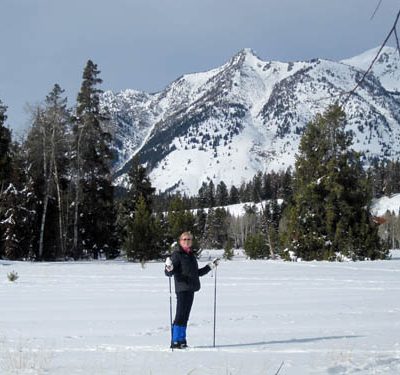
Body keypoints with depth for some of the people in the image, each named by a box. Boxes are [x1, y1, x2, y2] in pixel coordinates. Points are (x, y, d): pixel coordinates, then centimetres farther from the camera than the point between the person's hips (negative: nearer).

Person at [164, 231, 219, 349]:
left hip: (191, 289, 7)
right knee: (180, 315, -9)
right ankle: (175, 342, -6)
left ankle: (182, 341, 15)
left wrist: (210, 266, 27)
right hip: (182, 289, -7)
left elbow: (197, 273, 27)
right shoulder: (177, 255, -6)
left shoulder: (192, 255, 17)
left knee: (185, 316, 10)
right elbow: (169, 273, -12)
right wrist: (169, 269, -34)